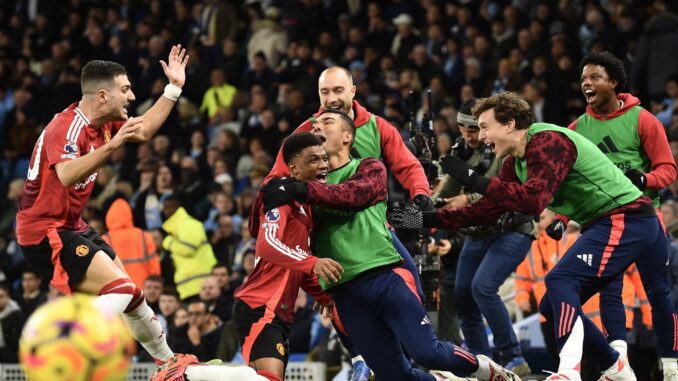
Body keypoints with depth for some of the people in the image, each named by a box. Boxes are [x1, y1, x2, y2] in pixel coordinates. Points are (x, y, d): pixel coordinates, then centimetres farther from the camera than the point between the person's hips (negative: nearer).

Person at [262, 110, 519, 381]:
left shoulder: (369, 169, 9)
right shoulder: (310, 181, 17)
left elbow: (353, 194, -15)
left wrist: (301, 191, -28)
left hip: (384, 276, -3)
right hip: (346, 293, 3)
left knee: (427, 353, -17)